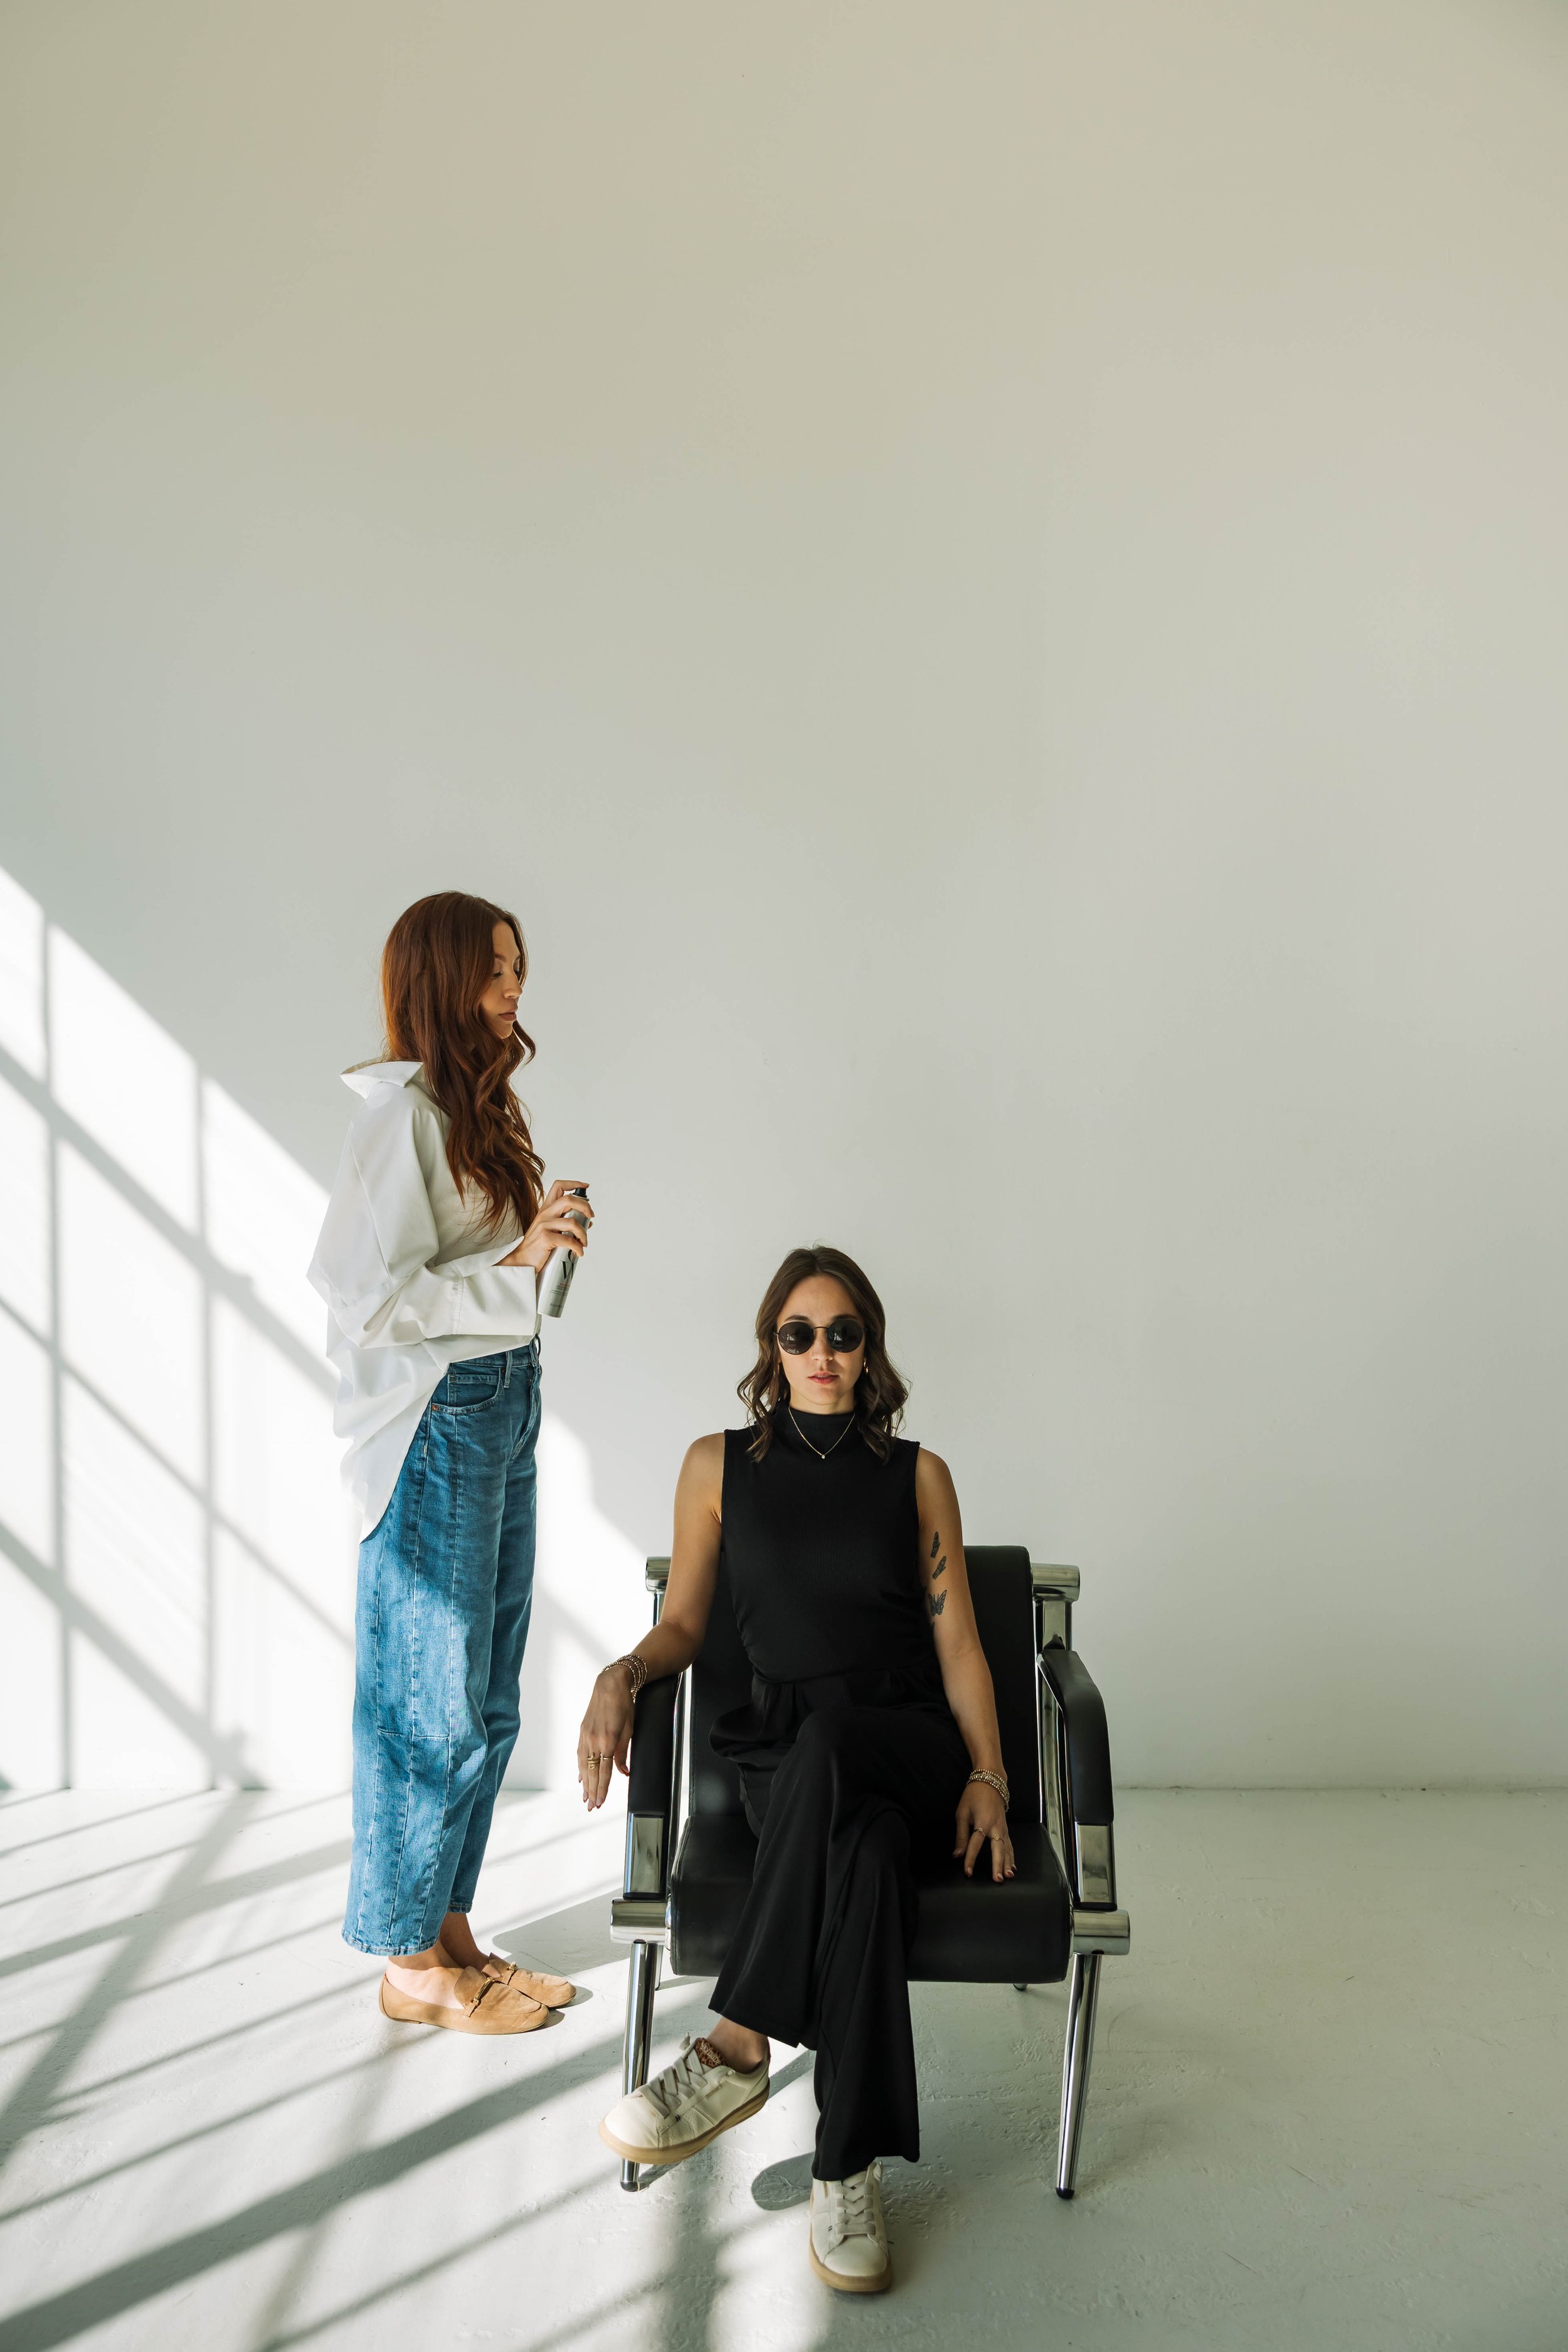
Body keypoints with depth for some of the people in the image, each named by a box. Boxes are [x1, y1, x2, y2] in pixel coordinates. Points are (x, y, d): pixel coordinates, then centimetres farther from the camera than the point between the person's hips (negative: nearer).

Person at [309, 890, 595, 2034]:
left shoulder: (477, 1102, 12)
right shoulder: (401, 1109, -16)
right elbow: (369, 1296, -22)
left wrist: (544, 1235, 4)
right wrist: (514, 1265, -21)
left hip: (503, 1402, 9)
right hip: (437, 1416, -9)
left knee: (485, 1697, 16)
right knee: (434, 1702, 3)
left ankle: (451, 1930, 30)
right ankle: (411, 1962, 19)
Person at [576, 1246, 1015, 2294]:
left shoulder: (919, 1474, 11)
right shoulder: (719, 1466, 12)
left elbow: (959, 1640, 9)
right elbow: (683, 1626, 15)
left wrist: (987, 1778, -5)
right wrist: (621, 1675, -7)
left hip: (912, 1751, 0)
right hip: (785, 1757, 1)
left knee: (829, 1739, -39)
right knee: (865, 1845, -37)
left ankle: (736, 2050, -31)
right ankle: (851, 2170, -28)